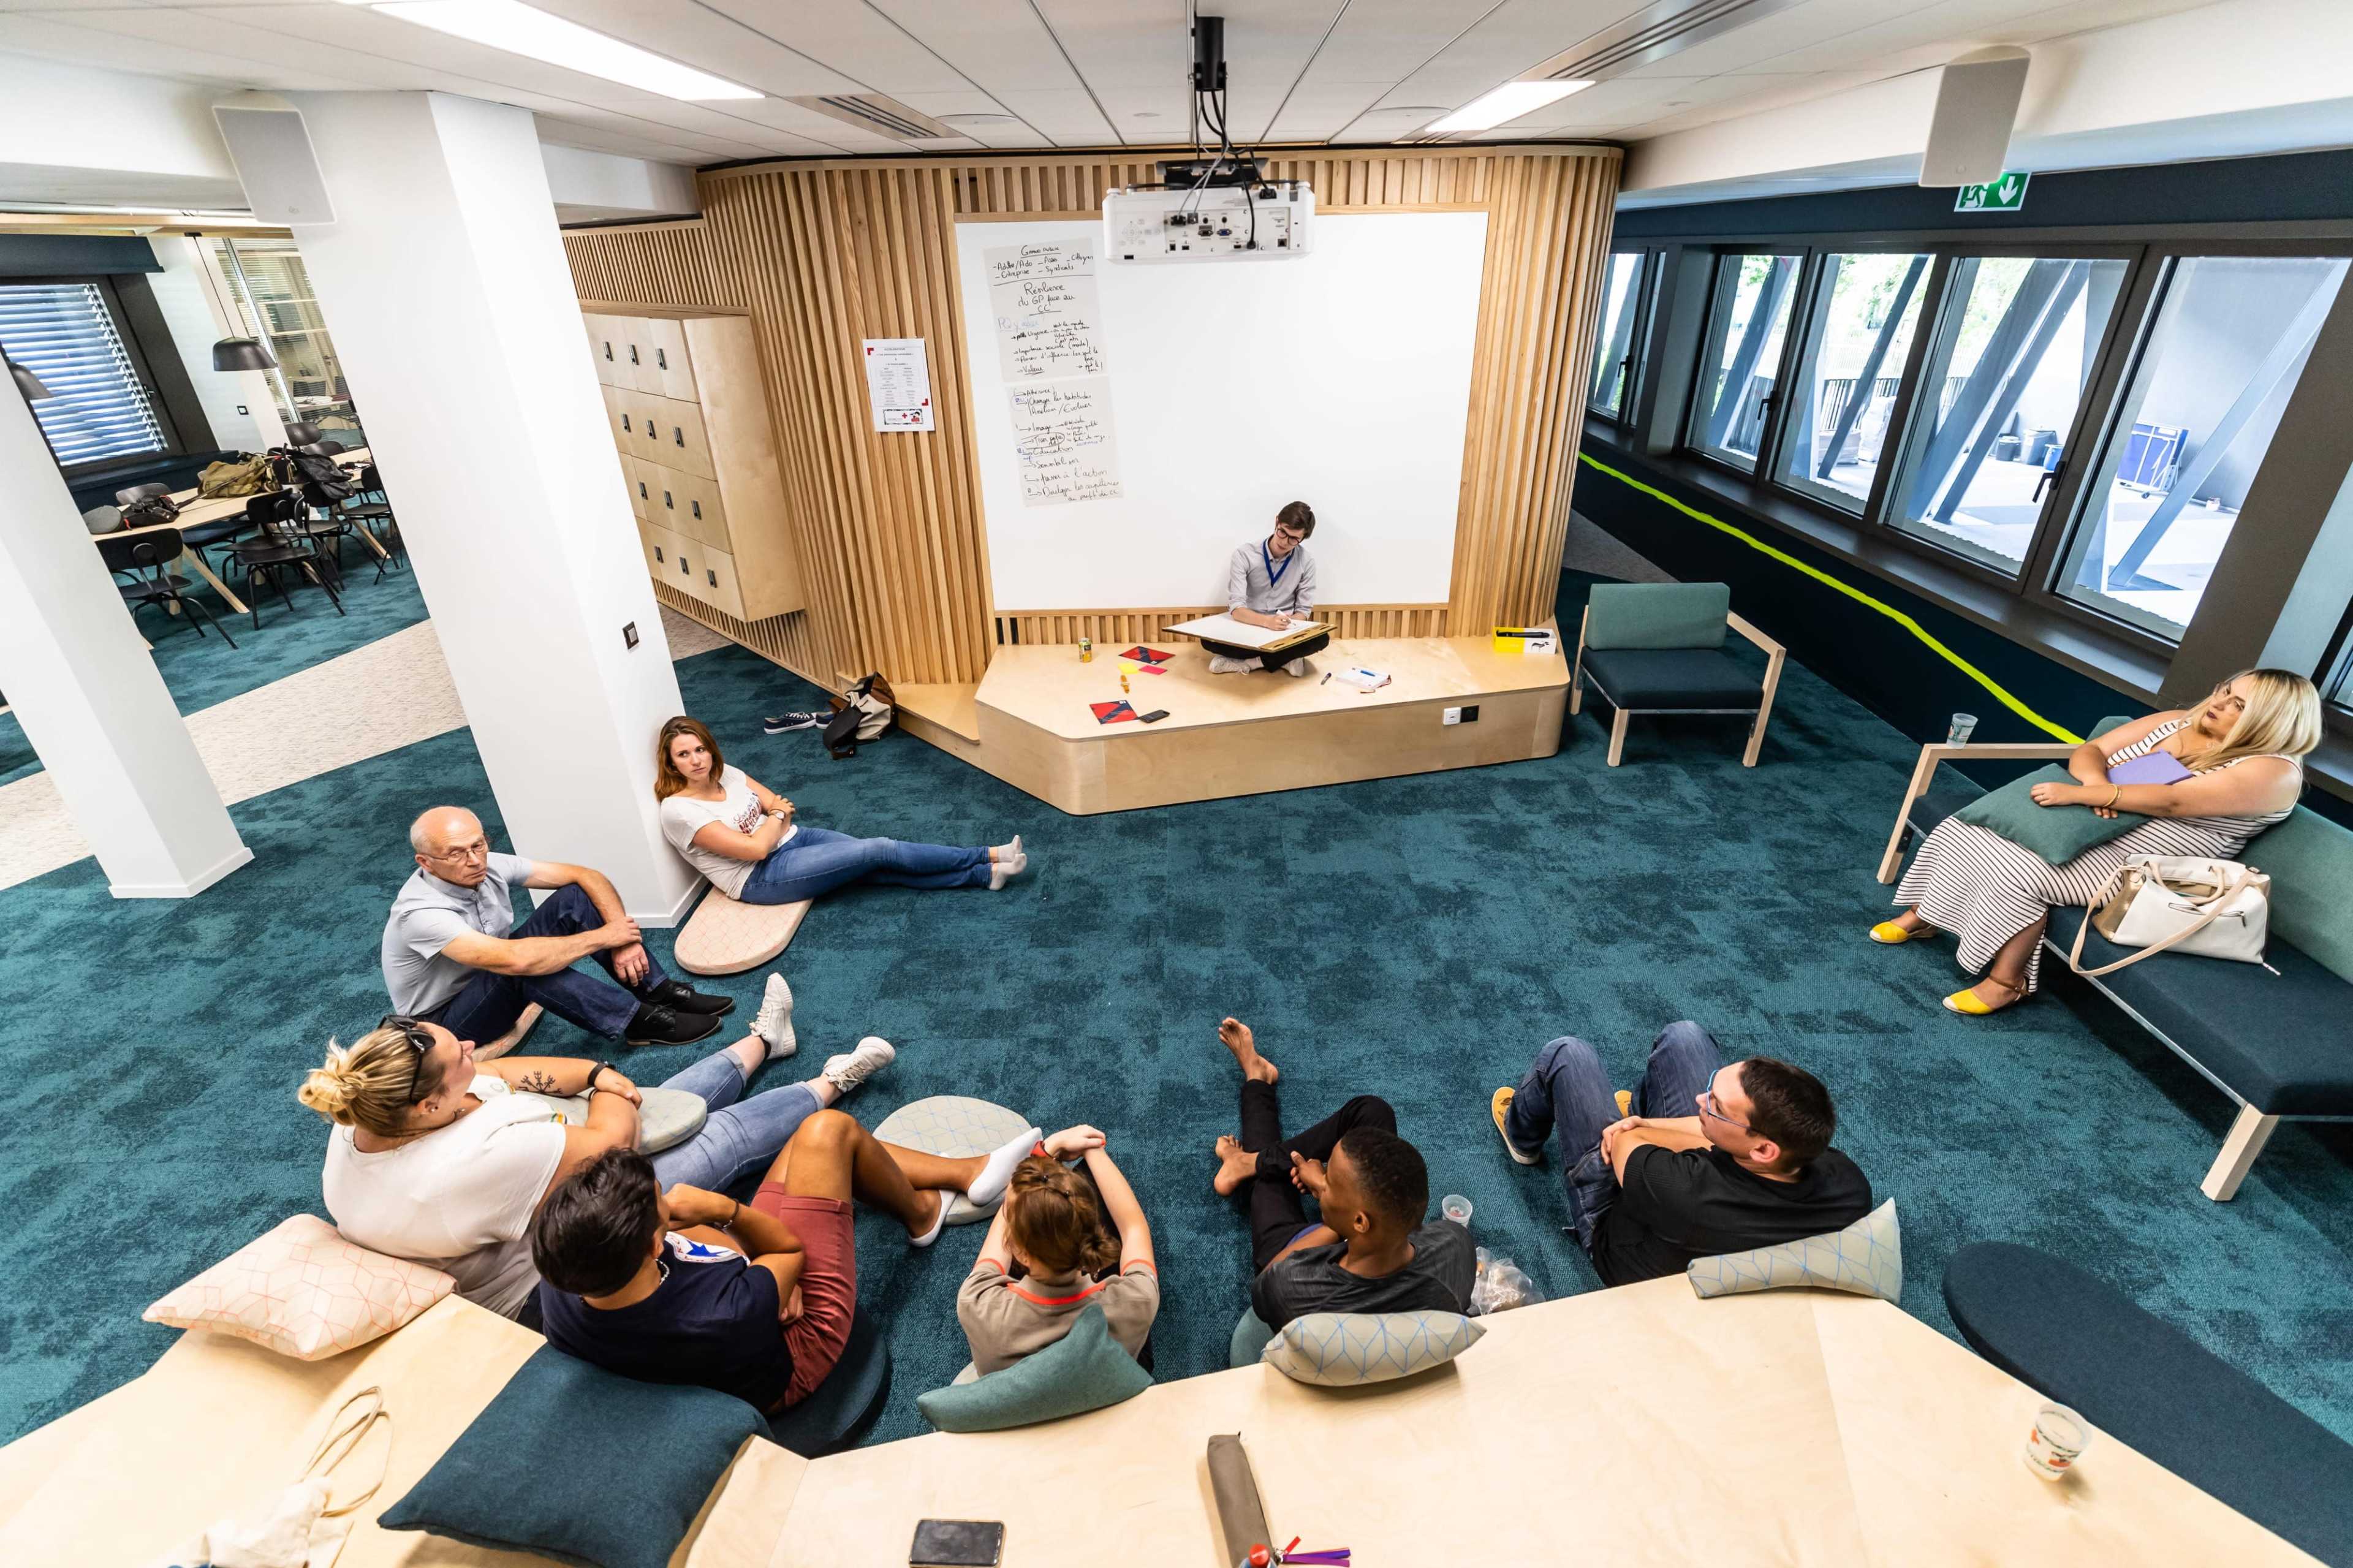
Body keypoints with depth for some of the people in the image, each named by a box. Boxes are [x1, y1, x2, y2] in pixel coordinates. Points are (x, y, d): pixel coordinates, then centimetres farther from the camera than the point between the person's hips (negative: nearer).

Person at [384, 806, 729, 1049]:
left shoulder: (490, 866, -13)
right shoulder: (421, 913, -32)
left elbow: (588, 876, -12)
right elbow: (515, 959, -45)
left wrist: (623, 935, -27)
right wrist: (603, 937, -34)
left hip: (497, 980, 7)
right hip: (443, 1019, -6)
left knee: (575, 897, -14)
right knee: (526, 964, -38)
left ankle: (659, 991, -17)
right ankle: (640, 1021, -27)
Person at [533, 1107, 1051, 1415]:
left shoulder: (557, 1295, -28)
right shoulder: (729, 1316, -46)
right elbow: (792, 1248, -23)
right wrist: (726, 1209, -28)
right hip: (793, 1346, -6)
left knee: (809, 1143, 16)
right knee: (829, 1130, -5)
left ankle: (968, 1172, 31)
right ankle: (922, 1213, 26)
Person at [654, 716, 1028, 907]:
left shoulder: (726, 774, 4)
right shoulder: (678, 811, -19)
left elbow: (780, 808, 9)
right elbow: (755, 849, -20)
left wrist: (777, 815, -13)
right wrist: (777, 815, -4)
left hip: (789, 839, 7)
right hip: (761, 877, -7)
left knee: (882, 868, -11)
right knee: (880, 851, -16)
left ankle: (984, 874, -10)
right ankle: (988, 857, -11)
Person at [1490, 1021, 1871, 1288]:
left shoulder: (1693, 1194, -50)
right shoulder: (1848, 1182, -34)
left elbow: (1623, 1143, -27)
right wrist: (1647, 1124, -14)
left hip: (1616, 1224, -5)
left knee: (1566, 1053, 5)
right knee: (1682, 1035, 10)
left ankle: (1522, 1140, 41)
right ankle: (1640, 1111, 45)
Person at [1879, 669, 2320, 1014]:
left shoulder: (2275, 772, -10)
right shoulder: (2173, 722, 10)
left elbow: (2172, 801, -23)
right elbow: (2090, 751, 5)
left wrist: (2077, 793, -28)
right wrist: (2095, 783, -17)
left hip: (2133, 867, -7)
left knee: (2018, 868, -30)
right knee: (1970, 830, -10)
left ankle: (2007, 982, -14)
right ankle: (1922, 915, 2)